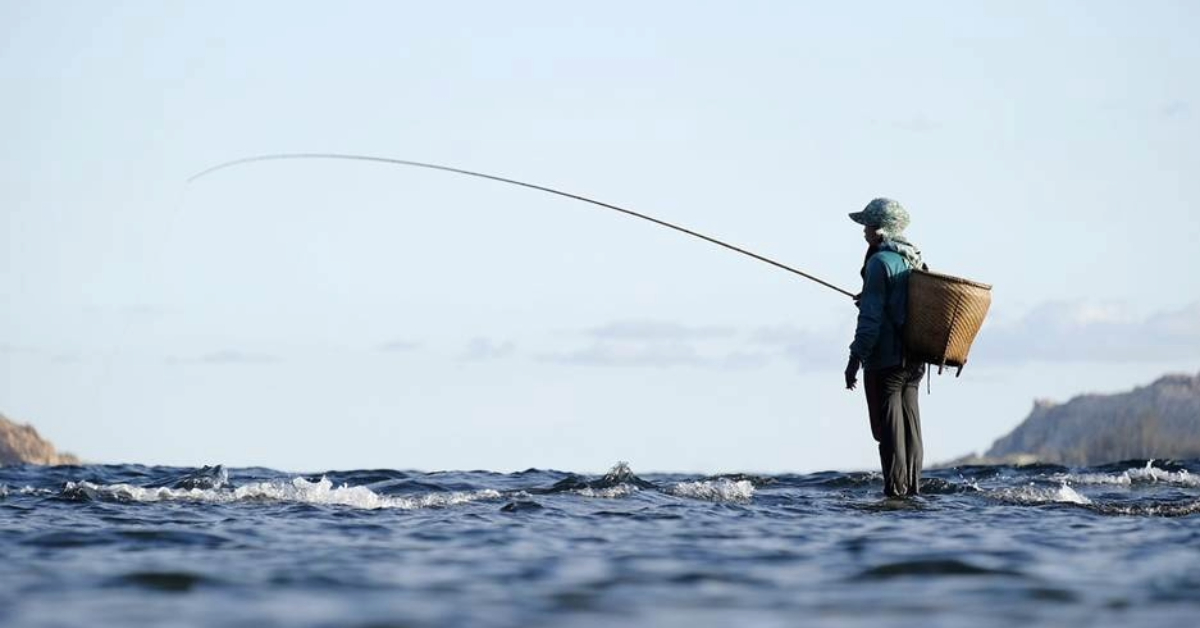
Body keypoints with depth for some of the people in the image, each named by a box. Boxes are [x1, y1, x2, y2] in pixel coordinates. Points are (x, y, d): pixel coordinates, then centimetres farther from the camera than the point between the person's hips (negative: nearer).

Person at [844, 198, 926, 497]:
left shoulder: (880, 262, -13)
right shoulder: (915, 260, 13)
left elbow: (871, 317, -17)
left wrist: (856, 358, -15)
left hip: (886, 359, -8)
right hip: (914, 359, 8)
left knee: (889, 428, -5)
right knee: (910, 425, 10)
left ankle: (896, 490, -7)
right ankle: (913, 489, 12)